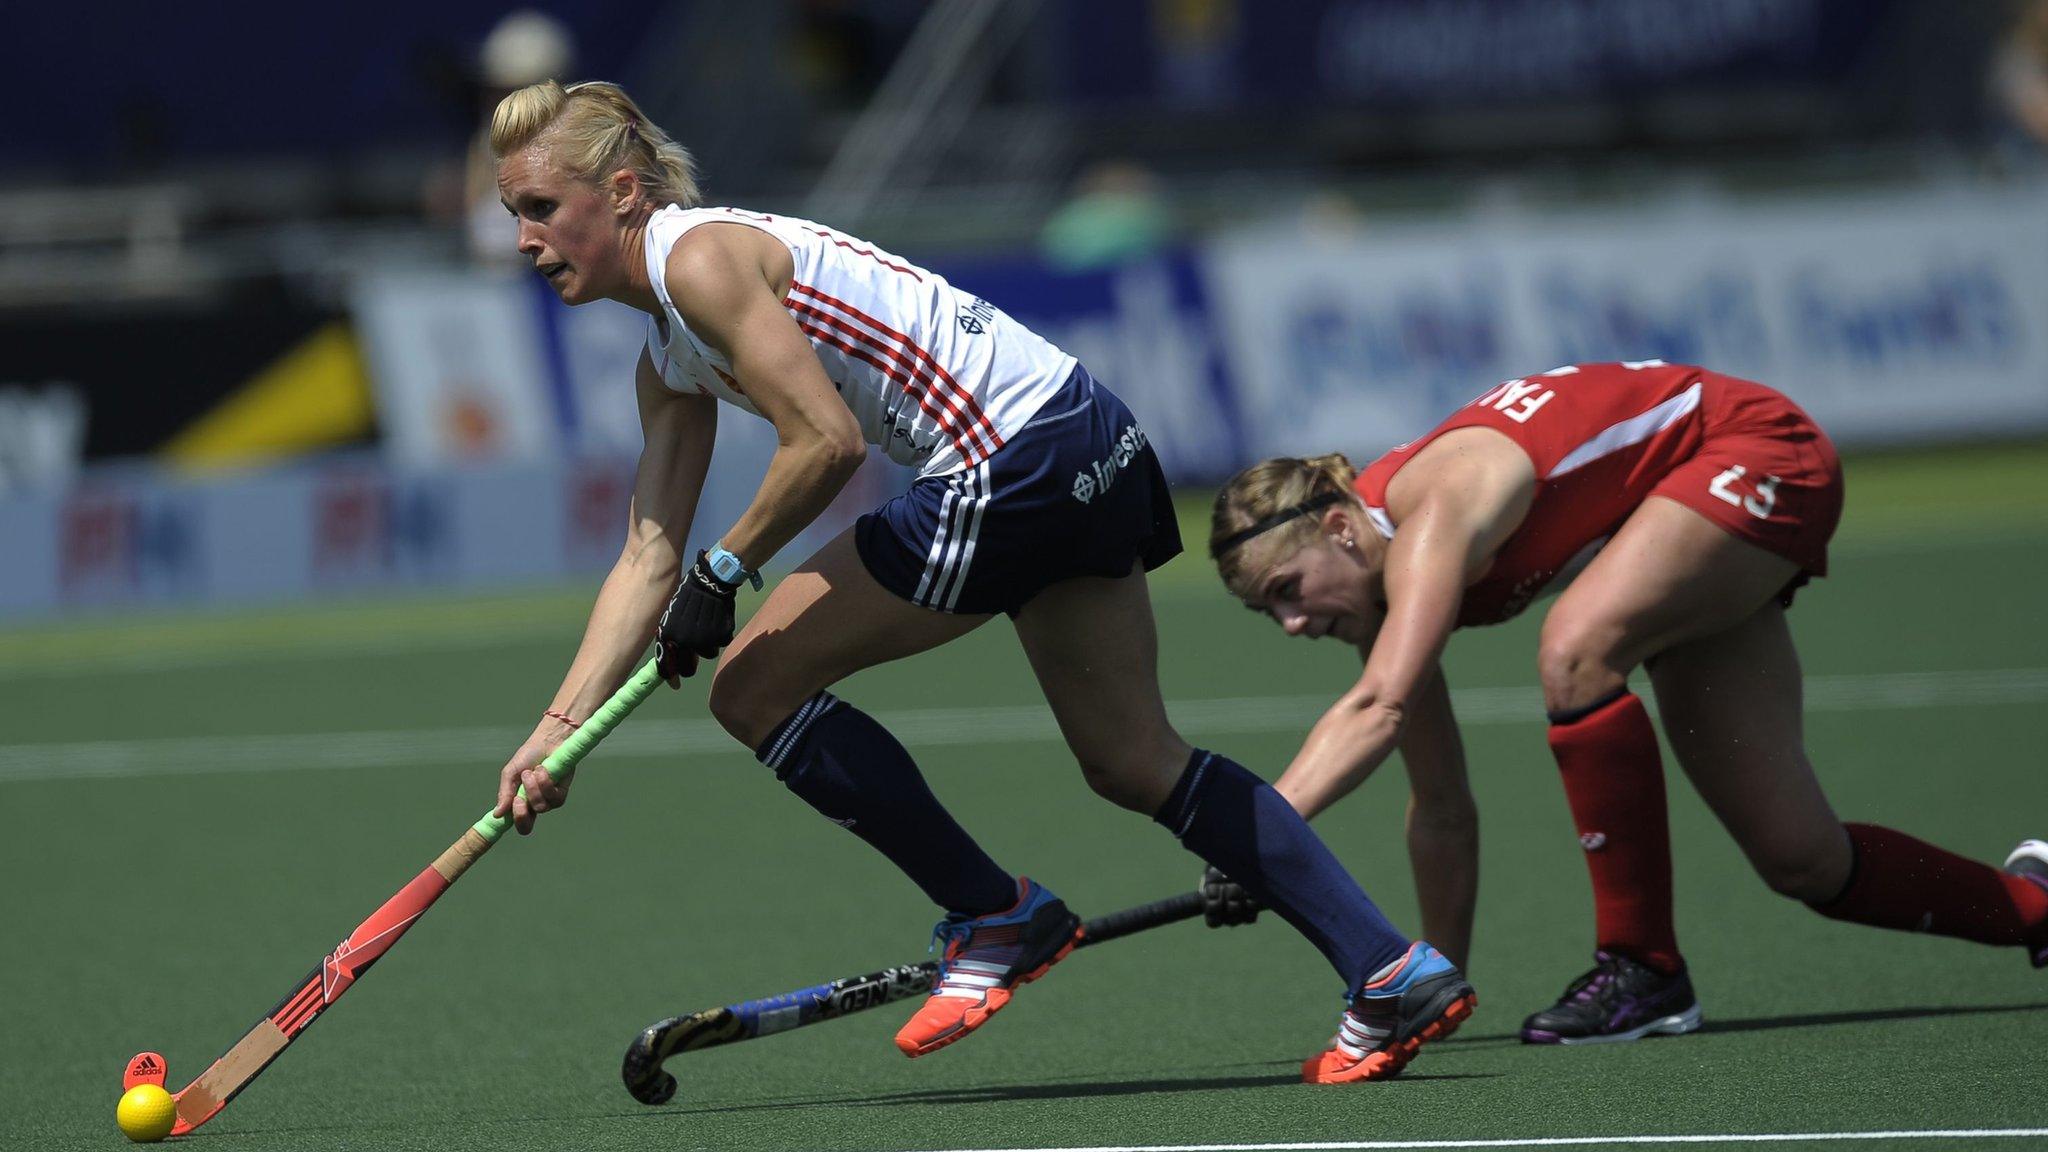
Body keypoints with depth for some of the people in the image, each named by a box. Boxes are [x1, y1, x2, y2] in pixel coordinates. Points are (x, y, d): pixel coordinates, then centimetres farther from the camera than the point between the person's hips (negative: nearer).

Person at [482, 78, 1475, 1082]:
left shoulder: (701, 256, -11)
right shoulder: (669, 365, 19)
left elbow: (826, 440, -19)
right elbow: (648, 558, 18)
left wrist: (723, 571, -7)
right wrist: (559, 729, 10)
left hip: (1013, 462, -10)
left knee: (752, 688, -2)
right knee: (1136, 763, 15)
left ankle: (994, 917, 7)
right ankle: (1396, 975, 15)